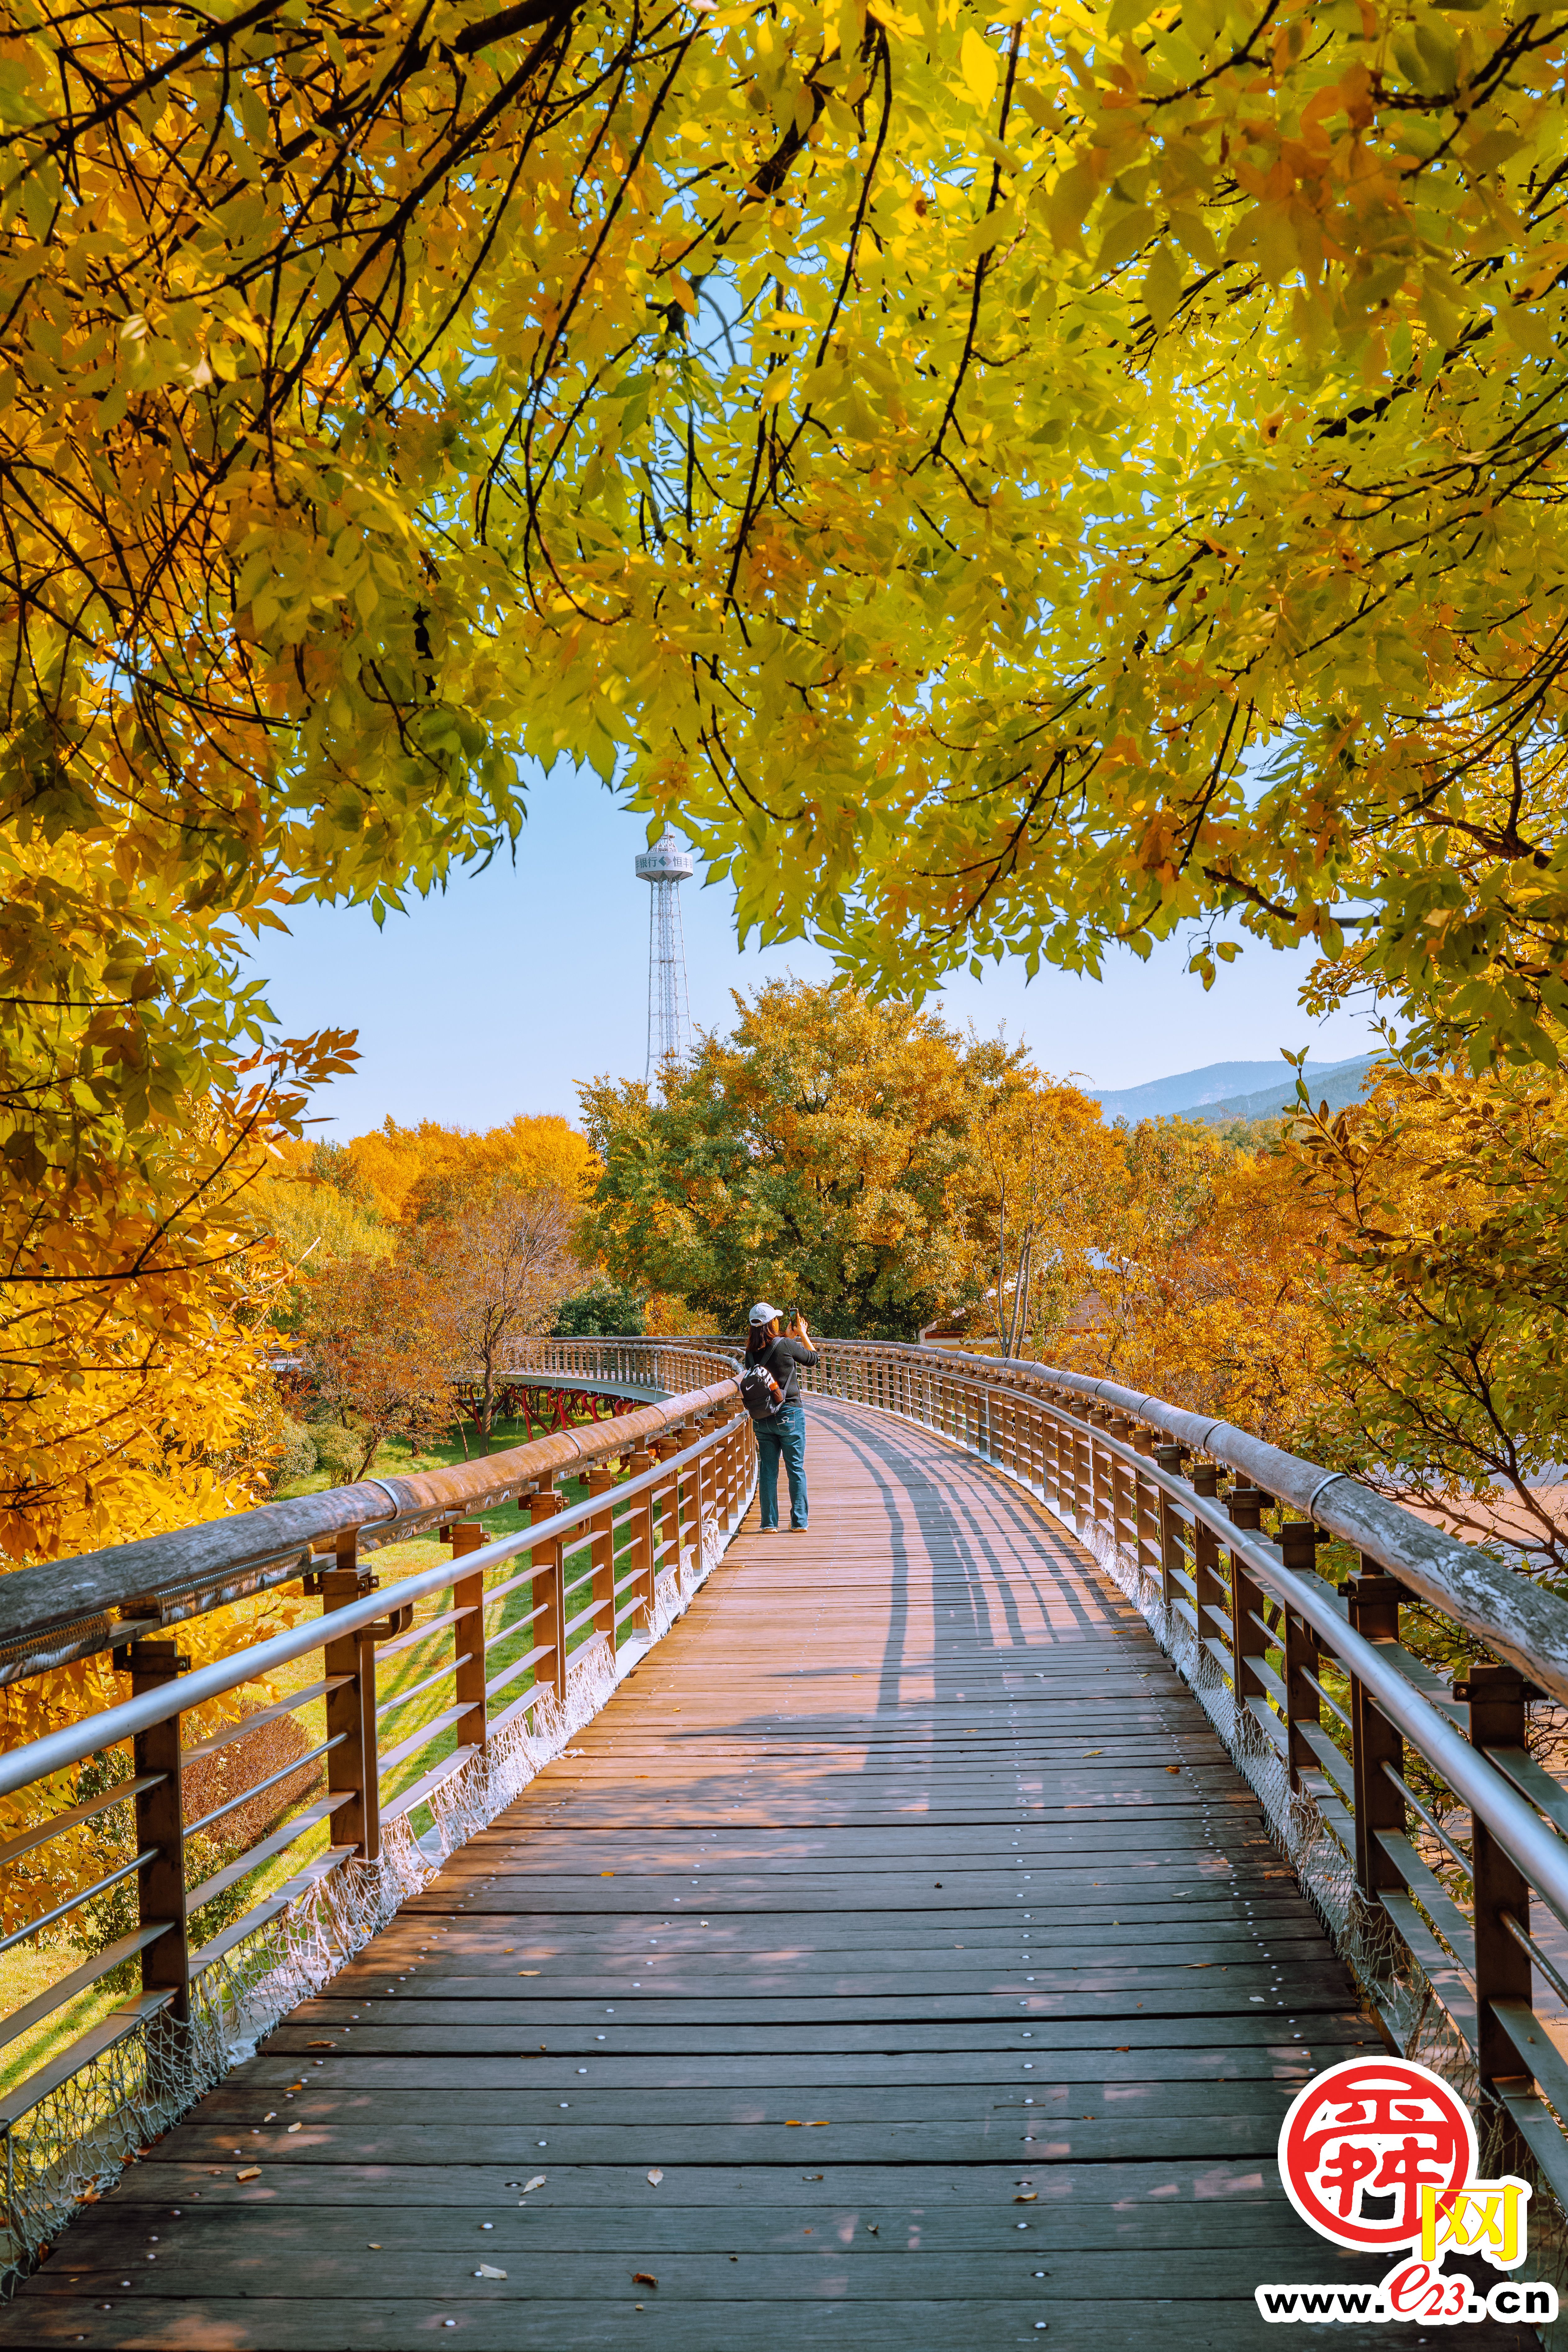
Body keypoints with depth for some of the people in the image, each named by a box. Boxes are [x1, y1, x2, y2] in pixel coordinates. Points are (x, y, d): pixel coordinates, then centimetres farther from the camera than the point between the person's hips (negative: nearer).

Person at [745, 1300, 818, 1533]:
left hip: (763, 1417, 4)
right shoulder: (786, 1346, -14)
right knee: (796, 1469, 5)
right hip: (789, 1415, -4)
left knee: (768, 1471, 8)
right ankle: (799, 1522, 7)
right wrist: (802, 1333, 15)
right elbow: (813, 1357, 2)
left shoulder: (751, 1352, 0)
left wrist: (790, 1336, 24)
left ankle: (770, 1523, 9)